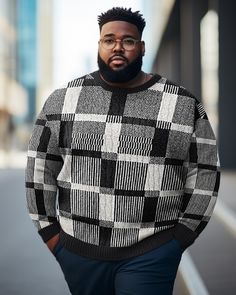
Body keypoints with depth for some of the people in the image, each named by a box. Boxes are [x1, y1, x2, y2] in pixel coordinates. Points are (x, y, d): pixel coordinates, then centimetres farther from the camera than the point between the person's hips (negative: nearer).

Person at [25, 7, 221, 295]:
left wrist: (180, 236, -2)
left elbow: (205, 172, 2)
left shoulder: (183, 105, -2)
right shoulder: (63, 99, 2)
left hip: (151, 253, -2)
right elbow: (39, 165, 6)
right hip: (78, 250, 2)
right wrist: (49, 229, 4)